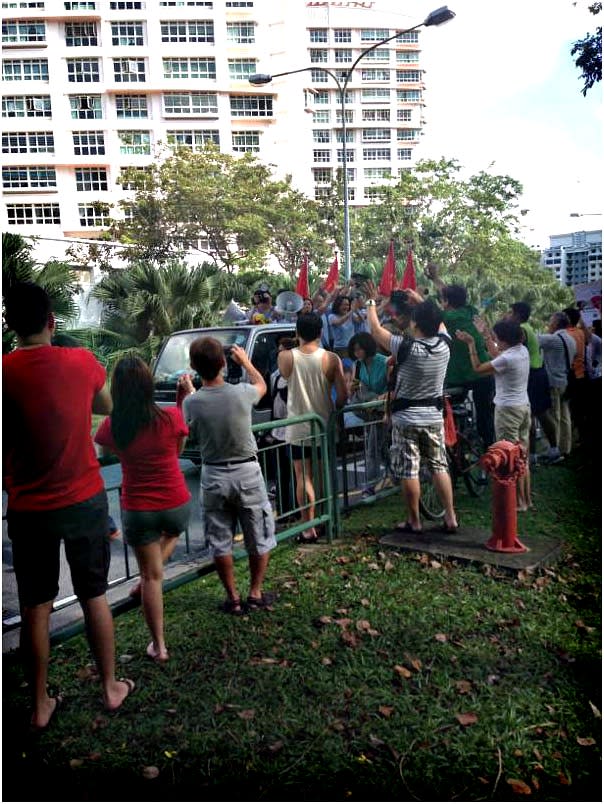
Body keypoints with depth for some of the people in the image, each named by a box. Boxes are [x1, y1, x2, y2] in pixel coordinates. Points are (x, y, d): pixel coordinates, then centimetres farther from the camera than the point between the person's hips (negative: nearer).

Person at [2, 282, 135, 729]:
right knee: (95, 596, 16)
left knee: (36, 607, 14)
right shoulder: (83, 362, -8)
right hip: (86, 501, 1)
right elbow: (106, 408, 13)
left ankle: (41, 705, 27)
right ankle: (111, 687, 29)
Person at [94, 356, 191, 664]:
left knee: (152, 576, 14)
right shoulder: (172, 417, -16)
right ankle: (147, 579, 34)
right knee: (172, 533, 37)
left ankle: (158, 646, 21)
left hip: (137, 511, 0)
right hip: (176, 505, 0)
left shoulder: (110, 426, -12)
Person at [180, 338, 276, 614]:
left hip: (213, 477, 1)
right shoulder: (241, 394, -14)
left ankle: (233, 599, 22)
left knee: (220, 542, 14)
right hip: (247, 473, -1)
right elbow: (261, 385, 10)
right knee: (259, 538, 16)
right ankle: (255, 594, 25)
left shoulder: (192, 403, -13)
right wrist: (245, 361, 26)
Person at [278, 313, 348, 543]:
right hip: (324, 426, 1)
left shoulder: (285, 357, -10)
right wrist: (333, 409, 9)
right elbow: (343, 395, -8)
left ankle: (308, 528, 6)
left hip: (298, 428, -1)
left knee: (303, 477, 5)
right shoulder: (331, 359, -10)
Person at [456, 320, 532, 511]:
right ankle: (527, 499, 23)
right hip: (524, 406, 9)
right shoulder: (523, 350, 4)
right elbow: (497, 358, 19)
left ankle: (520, 502, 7)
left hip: (508, 409, -9)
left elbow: (478, 368, -10)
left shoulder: (507, 358, -21)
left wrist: (471, 344, -4)